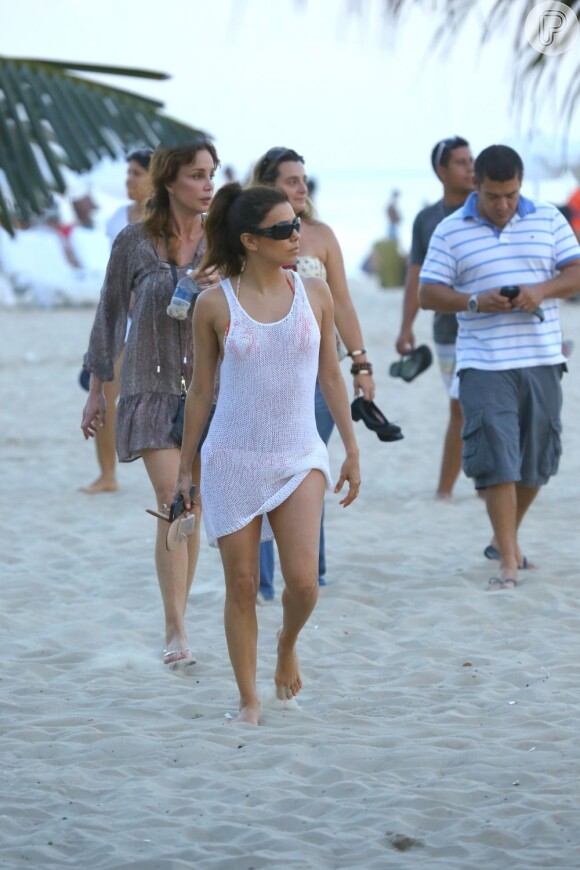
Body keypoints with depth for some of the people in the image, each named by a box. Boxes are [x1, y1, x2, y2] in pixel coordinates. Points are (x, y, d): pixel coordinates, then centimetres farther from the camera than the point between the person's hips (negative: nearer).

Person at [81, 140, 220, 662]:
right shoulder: (134, 243, -3)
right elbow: (111, 315, 6)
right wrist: (97, 389, 9)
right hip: (153, 388, -2)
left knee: (192, 510, 7)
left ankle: (176, 621, 21)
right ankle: (176, 633, -11)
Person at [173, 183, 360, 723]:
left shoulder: (314, 294, 3)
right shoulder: (215, 304, -3)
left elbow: (330, 376, 10)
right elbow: (201, 390, 4)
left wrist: (352, 450, 8)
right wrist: (185, 468, 7)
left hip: (299, 457, 1)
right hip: (233, 459, -1)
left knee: (303, 581, -11)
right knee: (242, 586, 2)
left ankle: (288, 643, 22)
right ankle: (248, 699, 16)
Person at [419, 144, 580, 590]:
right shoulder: (450, 231, 3)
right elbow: (429, 293, 0)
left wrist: (542, 290, -16)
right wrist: (475, 303, -17)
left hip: (542, 359, 3)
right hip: (484, 365, -3)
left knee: (536, 460, 10)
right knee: (496, 459, -10)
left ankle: (509, 535, 33)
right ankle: (508, 560, -7)